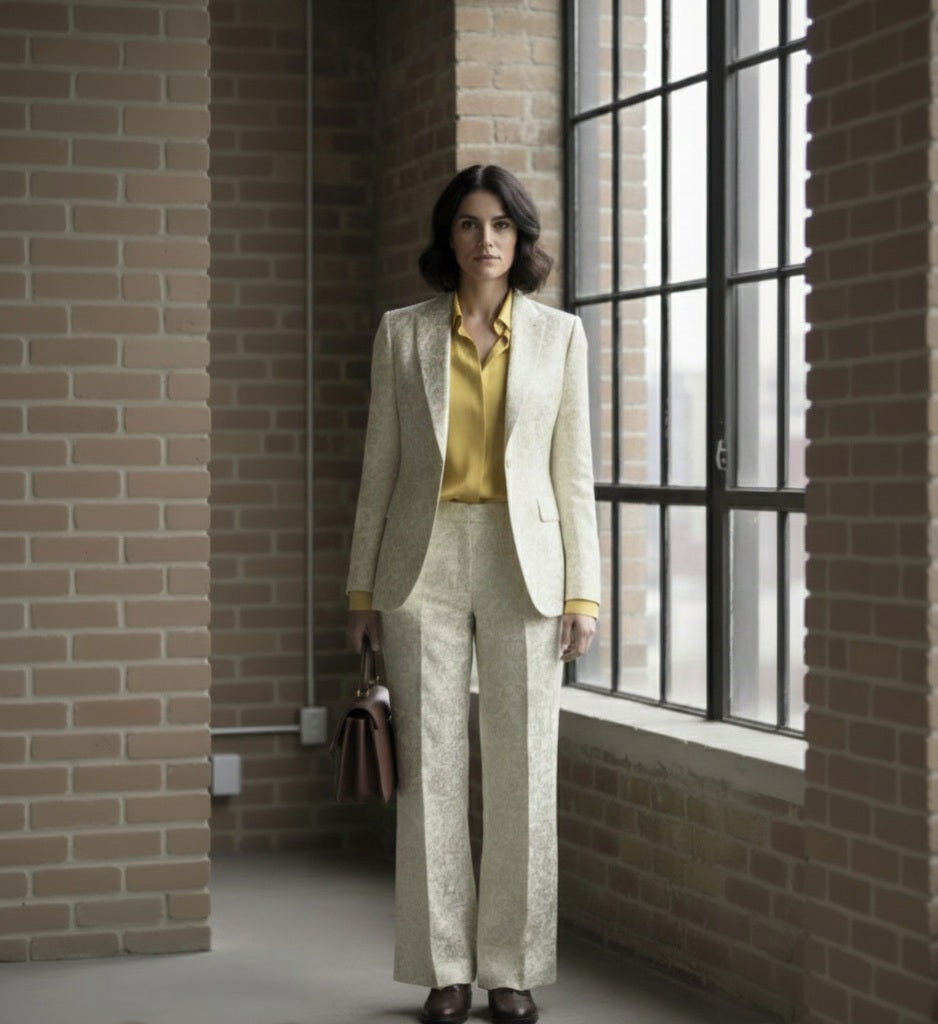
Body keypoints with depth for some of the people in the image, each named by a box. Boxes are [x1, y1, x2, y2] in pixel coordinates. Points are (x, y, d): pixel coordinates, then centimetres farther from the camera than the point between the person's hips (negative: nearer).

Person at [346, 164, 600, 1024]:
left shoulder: (559, 335, 5)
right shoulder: (403, 333, 6)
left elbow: (574, 471, 4)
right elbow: (381, 464, 7)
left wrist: (583, 592, -2)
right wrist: (362, 587, 3)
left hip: (524, 565, 0)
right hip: (425, 564, 0)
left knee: (524, 769, 1)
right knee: (431, 768, 1)